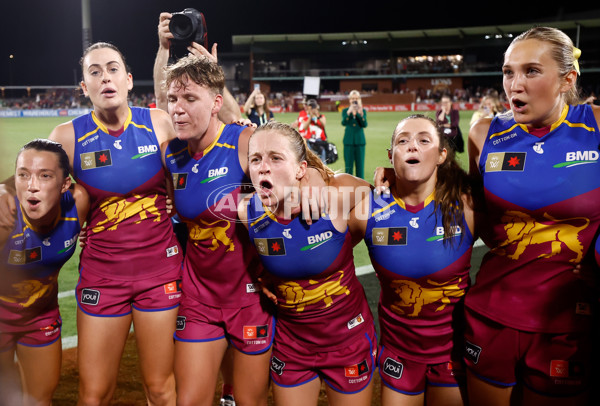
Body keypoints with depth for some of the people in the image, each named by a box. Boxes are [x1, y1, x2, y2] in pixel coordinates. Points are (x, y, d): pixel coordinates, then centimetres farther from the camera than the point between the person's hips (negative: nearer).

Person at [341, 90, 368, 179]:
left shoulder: (363, 111, 5)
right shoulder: (345, 110, 4)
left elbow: (364, 125, -10)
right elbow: (343, 123, -14)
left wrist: (360, 114, -26)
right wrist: (349, 112, -30)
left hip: (360, 141, 1)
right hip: (349, 141, 0)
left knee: (360, 165, 2)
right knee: (348, 165, 1)